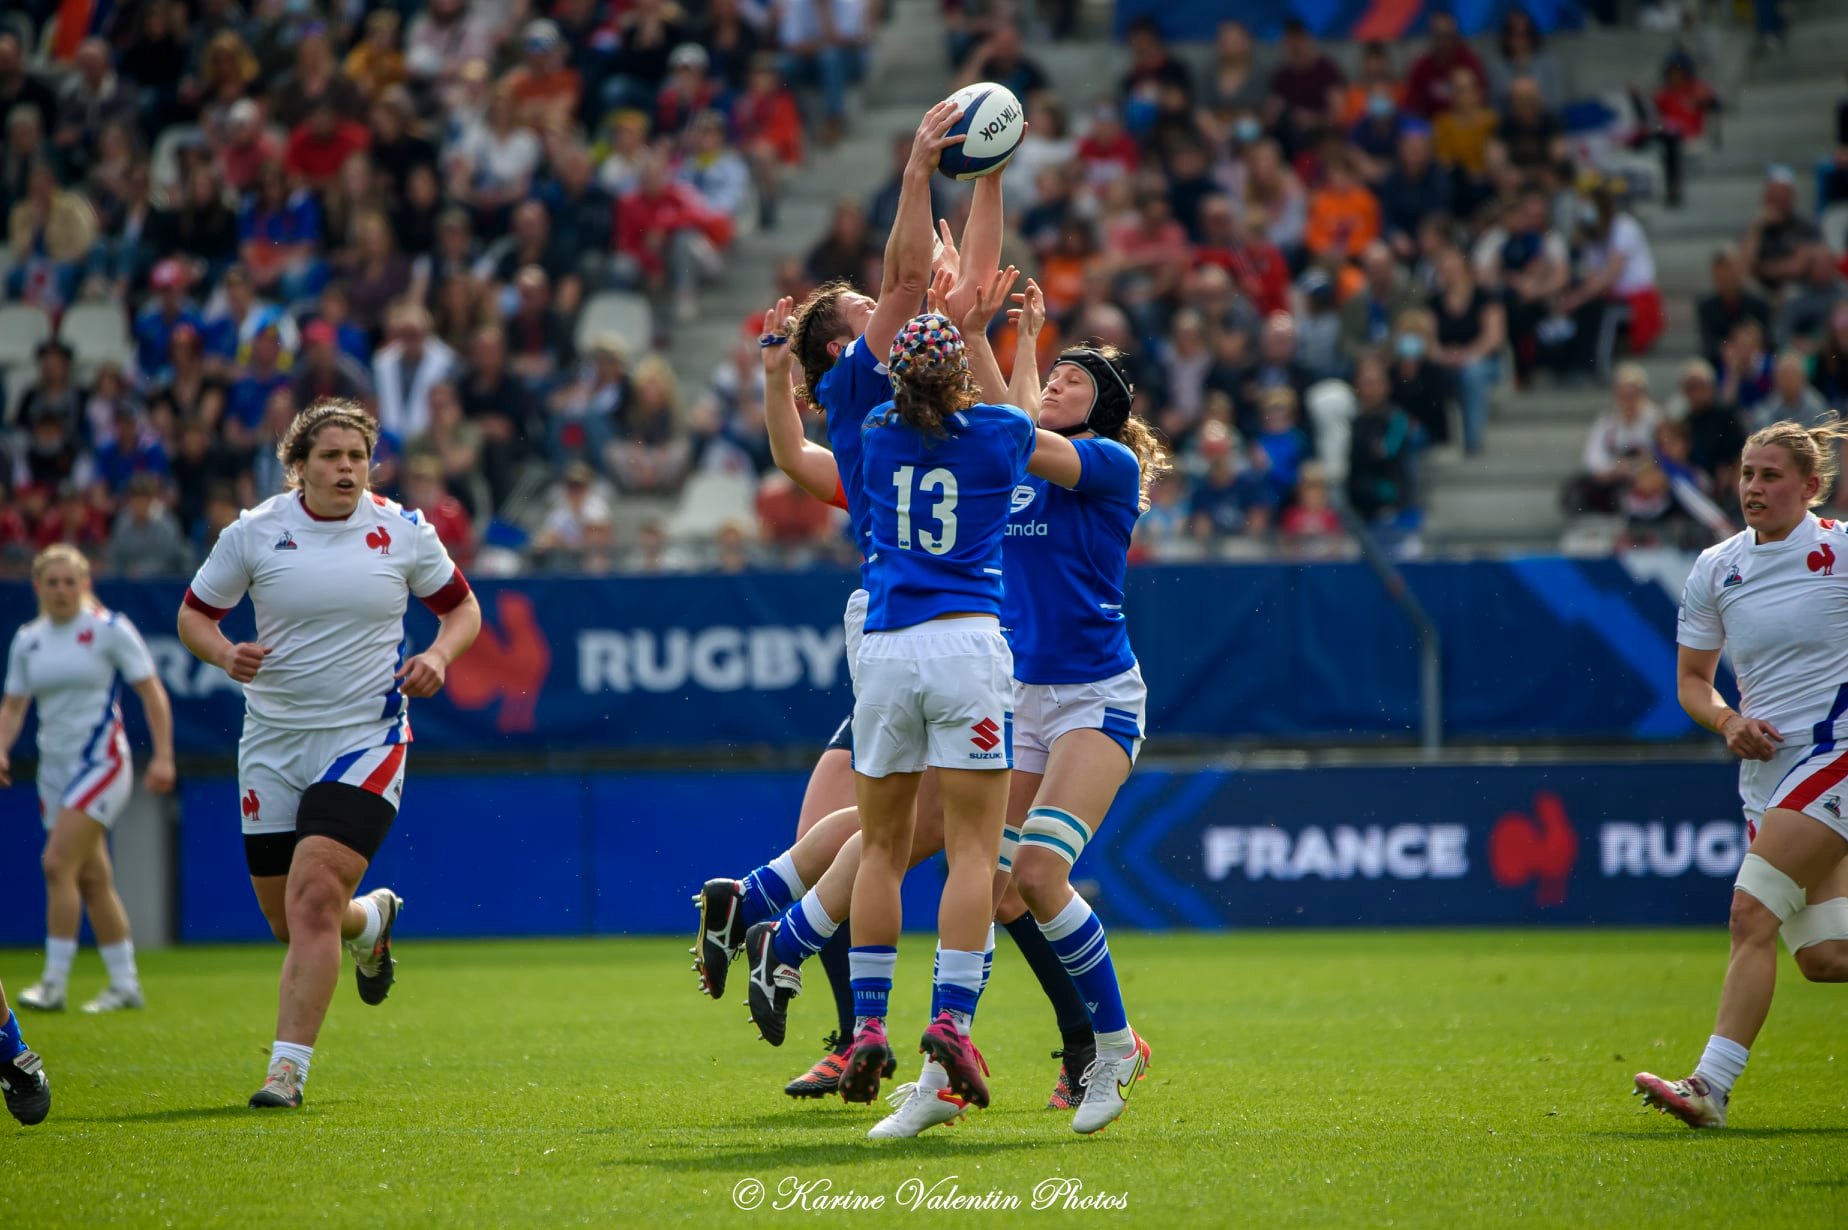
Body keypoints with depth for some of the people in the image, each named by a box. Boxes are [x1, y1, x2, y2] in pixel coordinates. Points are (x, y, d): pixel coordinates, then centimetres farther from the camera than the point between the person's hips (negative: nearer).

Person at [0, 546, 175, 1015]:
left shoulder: (110, 629, -6)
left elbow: (152, 693, -6)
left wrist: (163, 756, -12)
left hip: (100, 762, -6)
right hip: (55, 767, 6)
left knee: (59, 864, -17)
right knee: (92, 879, 8)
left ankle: (54, 983, -15)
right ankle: (125, 984, 16)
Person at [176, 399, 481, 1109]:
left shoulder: (403, 531, -2)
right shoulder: (254, 532, -2)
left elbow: (463, 607, 11)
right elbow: (193, 614, 7)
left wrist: (439, 655, -10)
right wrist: (225, 655, -14)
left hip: (367, 737, -2)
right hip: (273, 740, 3)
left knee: (314, 899, -18)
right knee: (288, 920, 9)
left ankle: (287, 1068, -16)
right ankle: (372, 917, 44)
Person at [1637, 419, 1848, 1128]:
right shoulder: (1715, 569, 8)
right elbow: (1691, 679, 15)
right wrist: (1729, 722, -6)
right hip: (1766, 766, 5)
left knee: (1752, 914, -18)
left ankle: (1710, 1087, -22)